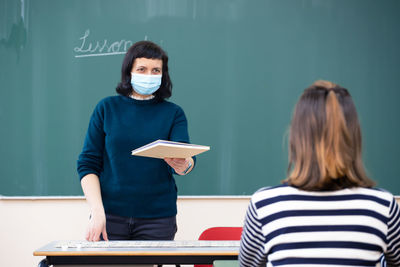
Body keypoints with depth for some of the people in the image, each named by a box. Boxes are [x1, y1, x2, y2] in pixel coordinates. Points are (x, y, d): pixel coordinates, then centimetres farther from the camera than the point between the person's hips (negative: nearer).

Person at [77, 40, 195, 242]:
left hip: (158, 217, 0)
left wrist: (182, 165, -35)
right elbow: (88, 164, 2)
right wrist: (97, 212, -10)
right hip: (111, 216, 0)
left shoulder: (173, 113, 5)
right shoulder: (107, 108, 4)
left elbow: (186, 157, -10)